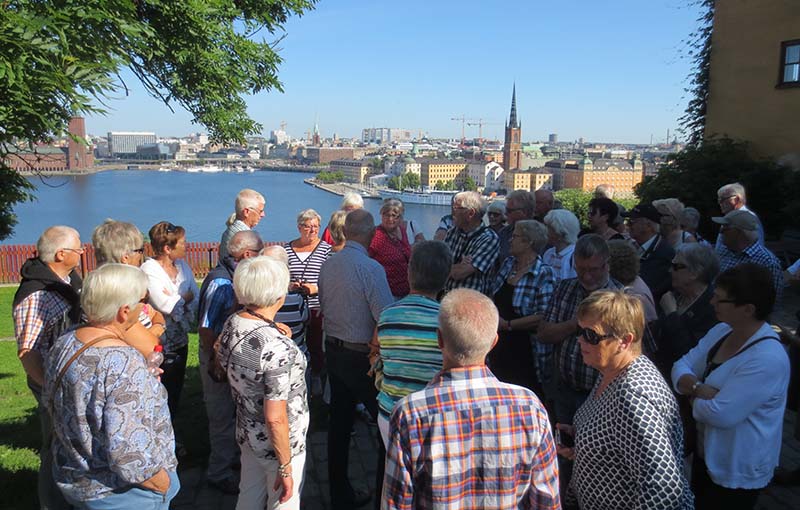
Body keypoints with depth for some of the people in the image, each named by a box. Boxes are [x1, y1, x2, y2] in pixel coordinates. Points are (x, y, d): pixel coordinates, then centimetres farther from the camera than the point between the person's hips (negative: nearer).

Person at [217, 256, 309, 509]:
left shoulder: (231, 324, -9)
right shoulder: (277, 347, -33)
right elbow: (275, 419, -28)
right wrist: (285, 468, -17)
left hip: (247, 432, 7)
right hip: (279, 443, -7)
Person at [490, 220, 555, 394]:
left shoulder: (544, 274, -14)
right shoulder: (508, 264, 7)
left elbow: (544, 316, -22)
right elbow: (495, 299, 19)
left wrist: (508, 325, -17)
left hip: (525, 355, -6)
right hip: (500, 351, 7)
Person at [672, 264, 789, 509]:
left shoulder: (768, 359, -31)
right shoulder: (722, 331, -4)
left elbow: (721, 414, -32)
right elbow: (681, 367, -2)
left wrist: (693, 396, -13)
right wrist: (698, 388, -23)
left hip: (738, 471, -8)